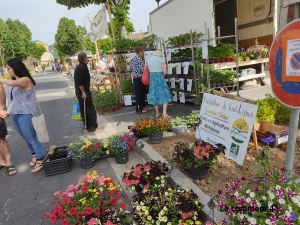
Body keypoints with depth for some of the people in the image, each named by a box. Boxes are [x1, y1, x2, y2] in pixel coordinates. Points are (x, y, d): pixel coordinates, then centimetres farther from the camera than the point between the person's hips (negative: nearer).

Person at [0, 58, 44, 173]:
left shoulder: (25, 80, -16)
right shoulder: (15, 82, 11)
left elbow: (11, 83, -34)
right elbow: (13, 98, 15)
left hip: (24, 115, -8)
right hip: (15, 115, 8)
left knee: (32, 139, 0)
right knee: (27, 139, 18)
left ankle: (40, 161, 10)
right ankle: (34, 156, 34)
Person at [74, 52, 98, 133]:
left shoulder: (79, 67, 14)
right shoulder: (82, 67, -18)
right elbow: (79, 82, -25)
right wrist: (83, 92, -24)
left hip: (80, 91, 10)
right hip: (83, 92, -10)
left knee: (84, 110, 13)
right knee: (90, 109, -1)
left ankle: (88, 126, 22)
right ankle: (93, 126, 7)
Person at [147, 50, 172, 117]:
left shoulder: (149, 60, 11)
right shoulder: (161, 59, -4)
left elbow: (150, 71, 9)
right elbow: (164, 71, -8)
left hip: (152, 78, 5)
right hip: (160, 77, -5)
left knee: (154, 95, 10)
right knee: (165, 94, 3)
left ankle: (157, 113, 14)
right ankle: (164, 112, -9)